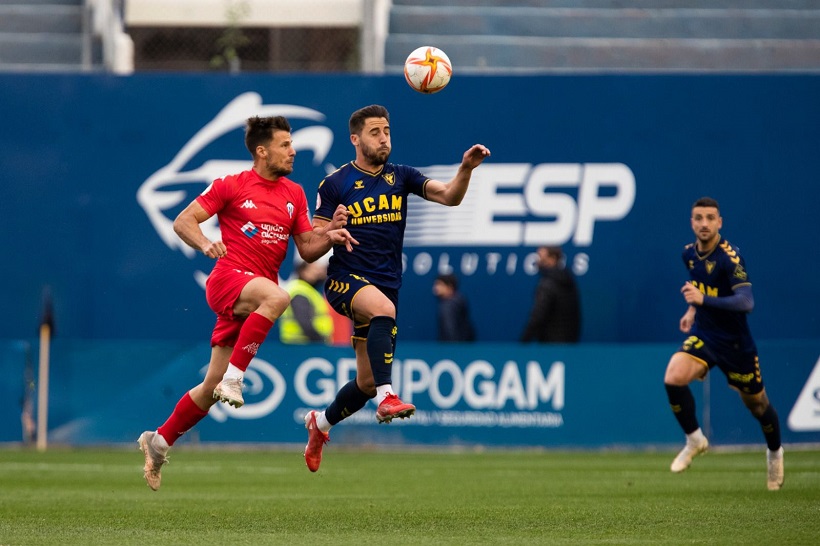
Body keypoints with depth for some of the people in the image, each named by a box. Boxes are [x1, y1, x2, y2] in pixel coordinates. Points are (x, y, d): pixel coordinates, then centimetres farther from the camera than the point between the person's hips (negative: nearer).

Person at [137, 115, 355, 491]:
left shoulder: (294, 194, 15)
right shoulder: (231, 186, 0)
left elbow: (307, 250, 15)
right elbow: (183, 222, 0)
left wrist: (330, 235, -6)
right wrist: (205, 244, -19)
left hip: (253, 302, 6)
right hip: (228, 278, -6)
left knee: (212, 388, 6)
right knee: (276, 296, -39)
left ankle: (158, 442, 22)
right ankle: (233, 377, -32)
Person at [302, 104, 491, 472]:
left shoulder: (401, 177, 8)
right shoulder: (336, 184, -1)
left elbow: (449, 196, -6)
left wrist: (466, 168, -25)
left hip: (385, 286, 5)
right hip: (345, 279, -5)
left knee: (367, 383, 8)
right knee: (383, 307, -39)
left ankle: (320, 422, 36)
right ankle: (387, 397, -45)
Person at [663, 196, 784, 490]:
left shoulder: (730, 257, -22)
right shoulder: (689, 253, -1)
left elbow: (746, 302, -34)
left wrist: (703, 300, -41)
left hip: (735, 342, -4)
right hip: (702, 335, 4)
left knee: (757, 404, 12)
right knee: (673, 377, -24)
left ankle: (775, 452, 42)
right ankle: (695, 439, -3)